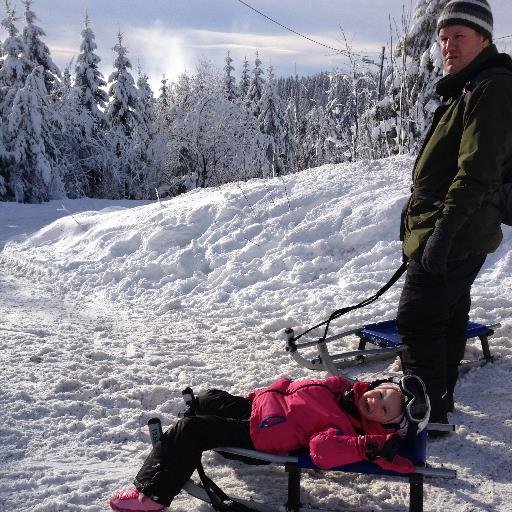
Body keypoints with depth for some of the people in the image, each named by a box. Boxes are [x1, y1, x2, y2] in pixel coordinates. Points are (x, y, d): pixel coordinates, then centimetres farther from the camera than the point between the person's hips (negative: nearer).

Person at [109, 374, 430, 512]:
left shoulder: (347, 429, -21)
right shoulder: (345, 387, 0)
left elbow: (322, 449, -41)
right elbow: (300, 387, 13)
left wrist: (370, 447, -46)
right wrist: (268, 392, 9)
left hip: (258, 434, -8)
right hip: (260, 402, 8)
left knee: (190, 431, -12)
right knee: (208, 400, 20)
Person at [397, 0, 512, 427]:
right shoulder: (466, 90, 18)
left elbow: (477, 171, -26)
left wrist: (443, 230, -30)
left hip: (454, 236, -11)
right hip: (459, 235, 11)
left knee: (417, 320, -8)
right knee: (449, 315, 19)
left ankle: (427, 415, 2)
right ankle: (439, 399, 33)